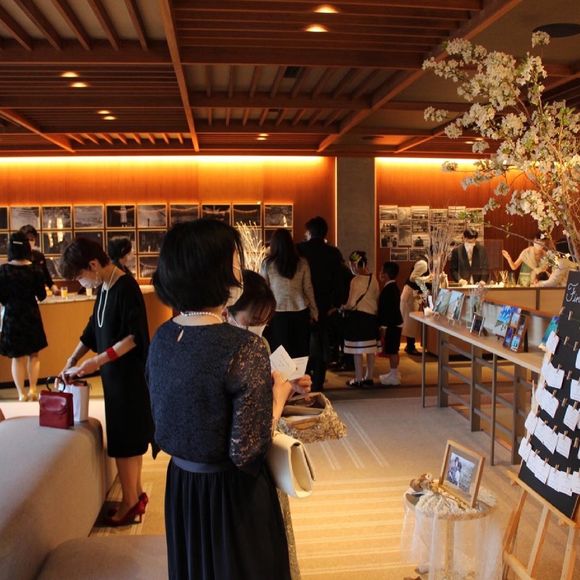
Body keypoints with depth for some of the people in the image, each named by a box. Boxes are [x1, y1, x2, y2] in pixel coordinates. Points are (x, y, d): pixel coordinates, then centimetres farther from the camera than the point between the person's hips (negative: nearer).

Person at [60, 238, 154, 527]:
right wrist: (72, 360, 10)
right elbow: (93, 329, 17)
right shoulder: (104, 288, 7)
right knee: (128, 436, 16)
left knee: (124, 439, 2)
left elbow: (135, 336, -22)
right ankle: (136, 494, 29)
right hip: (114, 373, 8)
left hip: (129, 374, -8)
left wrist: (97, 361, -24)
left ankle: (130, 502, 16)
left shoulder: (126, 287, -19)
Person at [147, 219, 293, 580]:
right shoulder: (244, 347, -27)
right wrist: (278, 396, -10)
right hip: (231, 494, -6)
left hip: (180, 485, 6)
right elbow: (248, 453, -25)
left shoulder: (162, 337, -5)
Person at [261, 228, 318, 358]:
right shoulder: (302, 263, 0)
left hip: (277, 313, -1)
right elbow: (308, 289, 3)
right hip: (300, 312, 1)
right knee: (301, 351, 9)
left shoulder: (267, 264, -3)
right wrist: (314, 312, 12)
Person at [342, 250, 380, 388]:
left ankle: (358, 379, 9)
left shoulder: (356, 280, -15)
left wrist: (343, 307, 6)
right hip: (372, 316, 6)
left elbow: (352, 303, -13)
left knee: (358, 350, 3)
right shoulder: (373, 279, 1)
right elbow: (377, 299, 8)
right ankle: (369, 377, 19)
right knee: (371, 349, 10)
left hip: (358, 317, -6)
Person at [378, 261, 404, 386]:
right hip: (395, 324, 10)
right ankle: (394, 373, 25)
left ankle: (394, 376, 4)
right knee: (392, 351, 16)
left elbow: (388, 309, -23)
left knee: (391, 351, -2)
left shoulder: (388, 289, -20)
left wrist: (384, 328, -19)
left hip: (391, 325, -10)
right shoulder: (393, 287, 11)